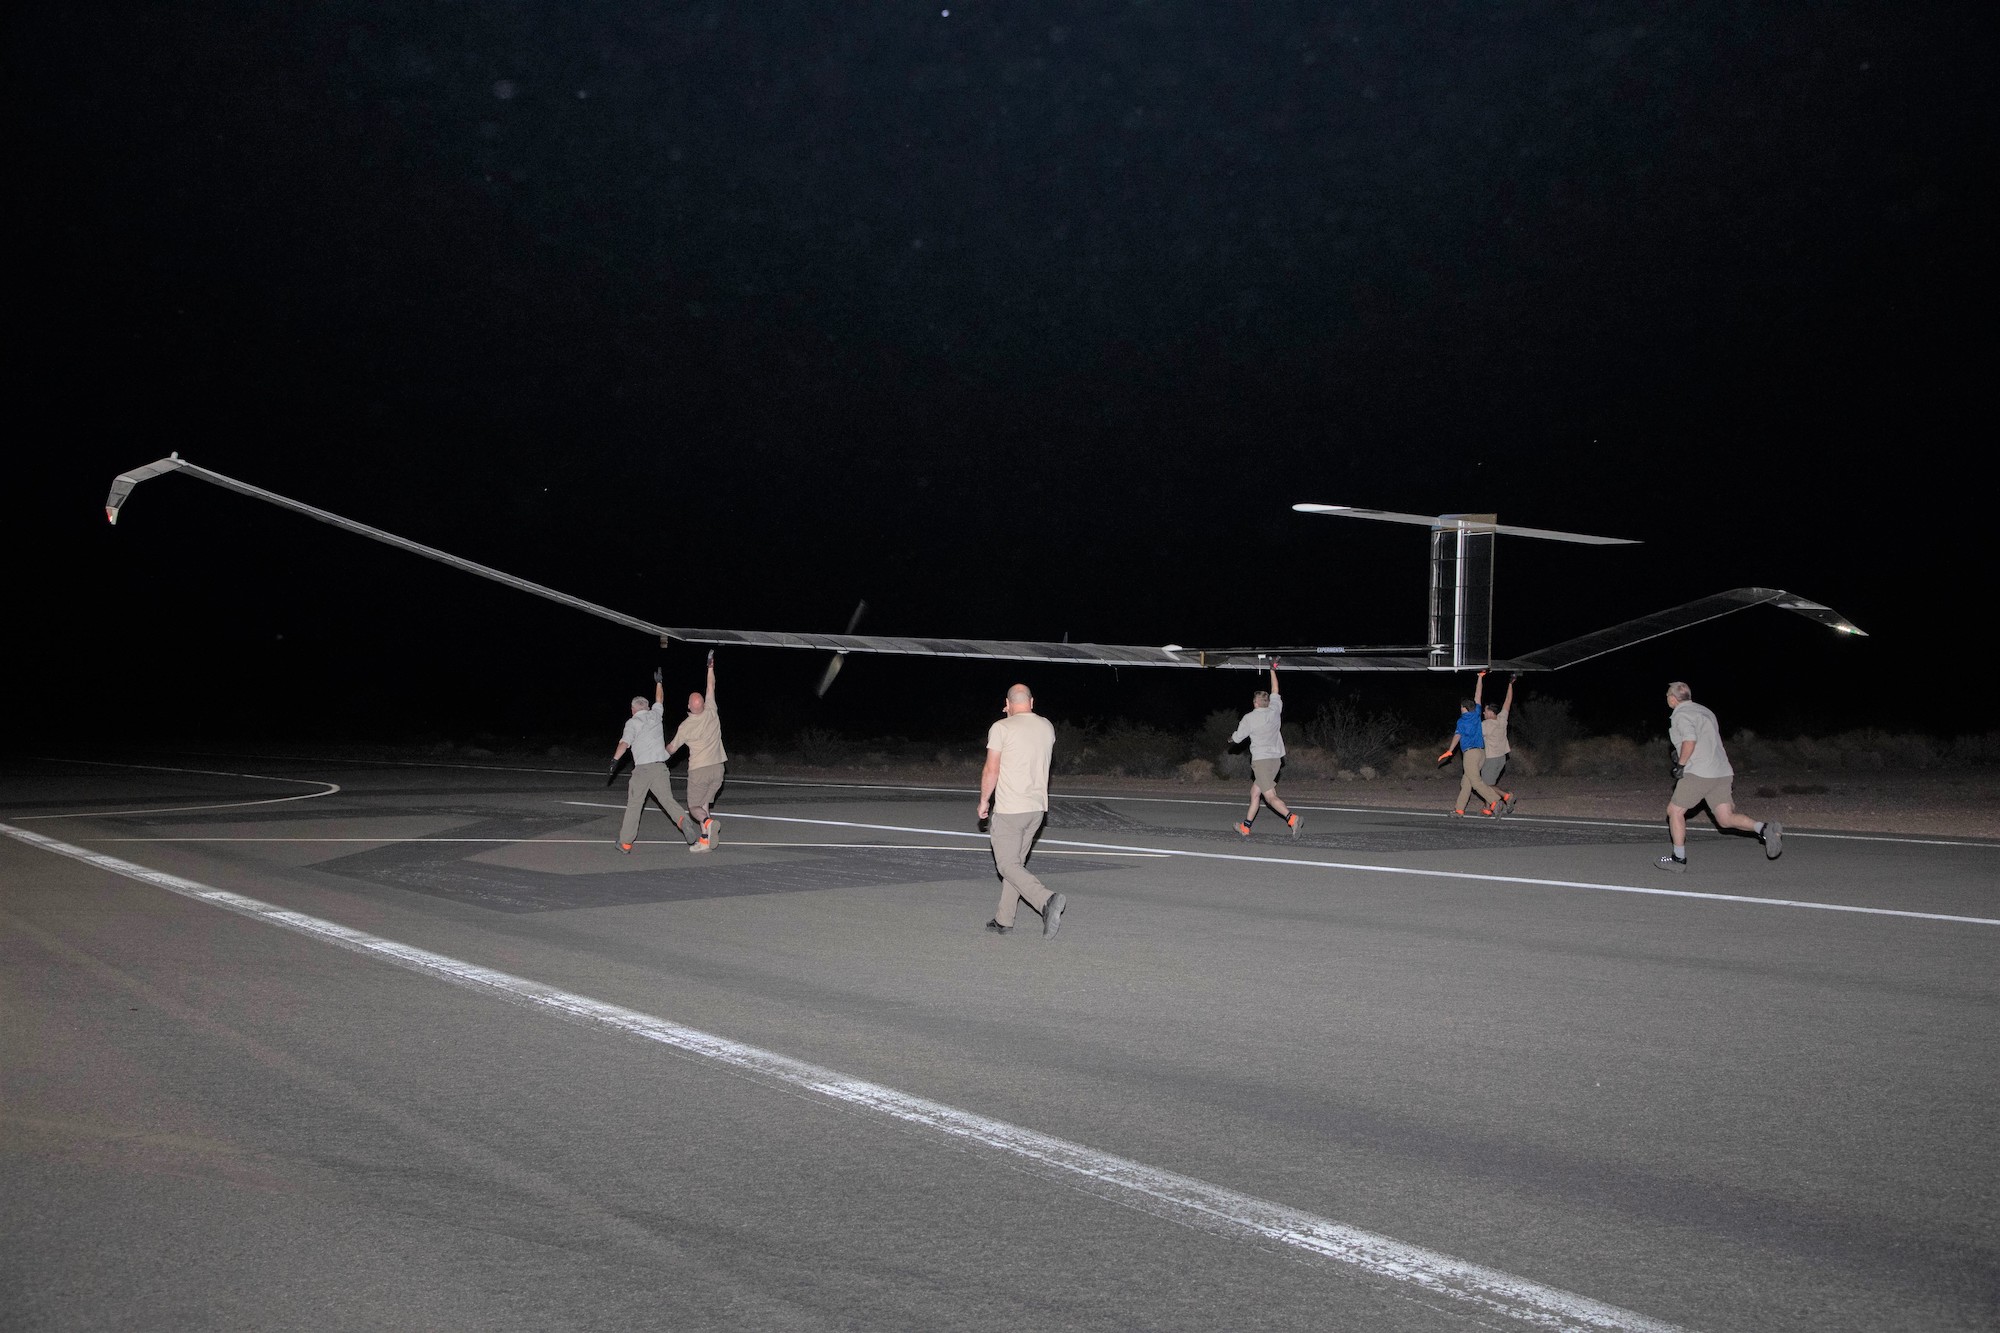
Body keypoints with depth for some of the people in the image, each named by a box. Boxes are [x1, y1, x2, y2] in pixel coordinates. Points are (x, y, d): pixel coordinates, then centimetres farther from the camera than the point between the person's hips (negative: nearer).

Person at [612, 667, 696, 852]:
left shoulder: (632, 722, 0)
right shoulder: (655, 714, 13)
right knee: (667, 800, 0)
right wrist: (658, 682, 49)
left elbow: (624, 743, -15)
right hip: (660, 767, 4)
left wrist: (614, 760, -23)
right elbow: (659, 700, 35)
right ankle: (682, 820, -30)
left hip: (642, 768, -4)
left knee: (634, 806, 4)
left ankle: (625, 843, 9)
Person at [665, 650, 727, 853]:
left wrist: (662, 756, 29)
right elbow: (711, 688, 13)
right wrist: (710, 666, 23)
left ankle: (708, 823, -27)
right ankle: (704, 840, 4)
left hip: (698, 770, -4)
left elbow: (672, 747, 8)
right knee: (704, 803, 14)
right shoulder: (711, 713, -1)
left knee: (694, 807, 5)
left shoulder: (686, 725, -7)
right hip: (717, 768, 4)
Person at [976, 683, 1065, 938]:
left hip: (1008, 809, -7)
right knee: (1016, 862, 16)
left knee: (1008, 865, -4)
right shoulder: (1047, 727, 8)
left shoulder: (1001, 728, -10)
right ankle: (1003, 919, 19)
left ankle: (1047, 900, -25)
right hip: (1037, 807, 7)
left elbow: (991, 770, -11)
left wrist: (984, 801, 3)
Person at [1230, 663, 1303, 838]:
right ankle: (1245, 827, 21)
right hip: (1276, 759, 7)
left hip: (1261, 760, -7)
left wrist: (1231, 738, 30)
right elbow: (1275, 691, 24)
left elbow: (1237, 738, 6)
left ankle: (1293, 819, -31)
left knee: (1270, 797, -13)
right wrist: (1273, 670, 33)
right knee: (1254, 792, 16)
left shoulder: (1249, 718, -5)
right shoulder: (1274, 711, 7)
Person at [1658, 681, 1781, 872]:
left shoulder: (1681, 714, -6)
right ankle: (1765, 828, -17)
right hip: (1722, 773, 8)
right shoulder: (1703, 711, 22)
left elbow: (1690, 739, -22)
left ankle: (1679, 859, 9)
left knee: (1675, 810, 6)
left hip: (1699, 773, -8)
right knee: (1726, 818, 4)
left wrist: (1681, 764, -13)